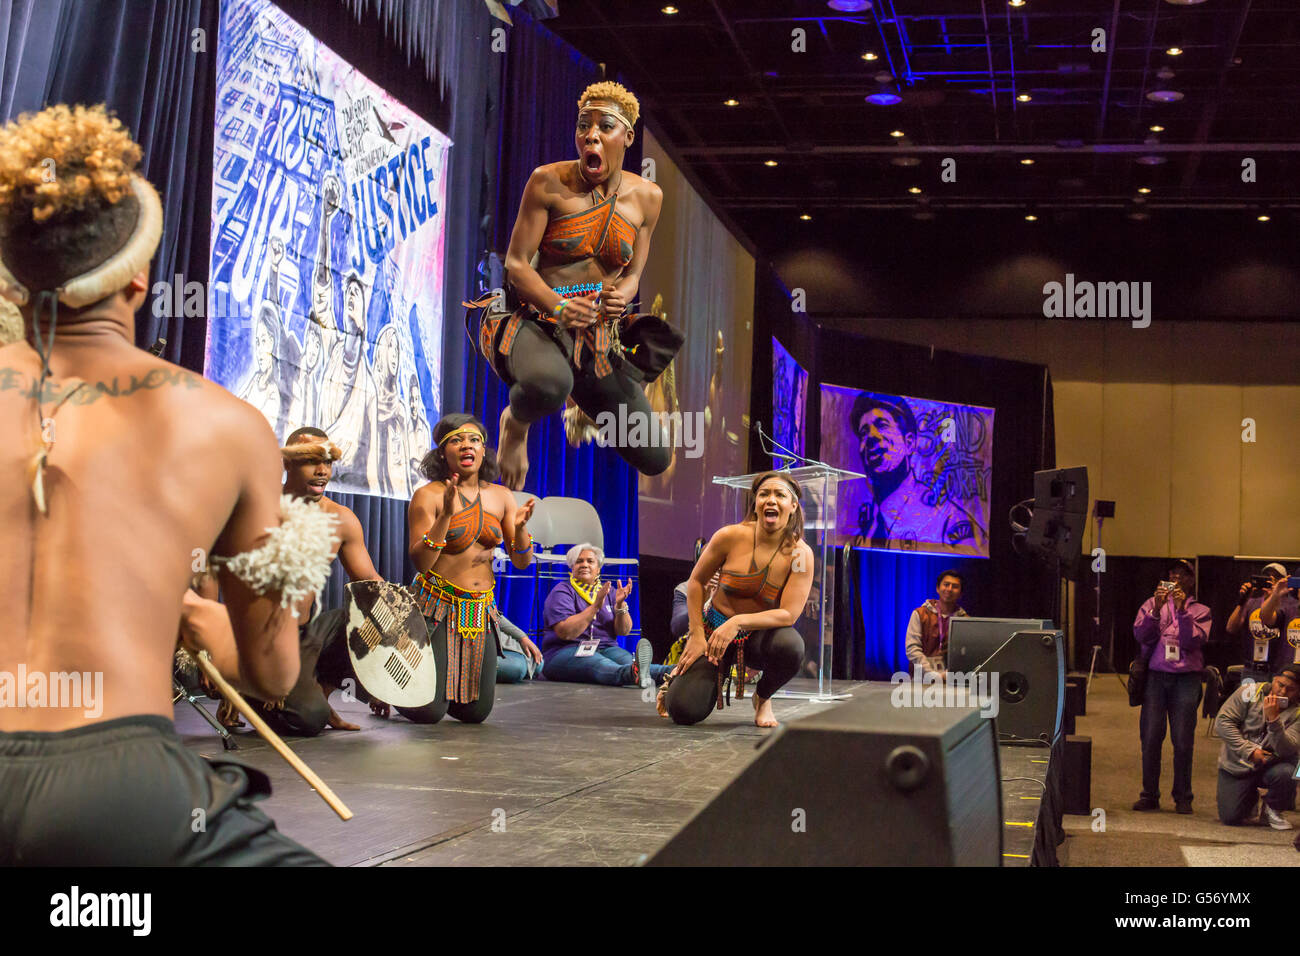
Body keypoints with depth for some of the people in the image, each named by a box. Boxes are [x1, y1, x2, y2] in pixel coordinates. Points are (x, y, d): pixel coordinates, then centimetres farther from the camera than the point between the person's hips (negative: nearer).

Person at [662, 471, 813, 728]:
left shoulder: (800, 554, -15)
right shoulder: (730, 537, -13)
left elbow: (789, 614, -20)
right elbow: (696, 581, 1)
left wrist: (739, 621, -33)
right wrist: (696, 636, -5)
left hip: (760, 636, 0)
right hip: (715, 628, 0)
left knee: (790, 645, -38)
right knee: (684, 711, -21)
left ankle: (763, 697, -2)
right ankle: (682, 675, 20)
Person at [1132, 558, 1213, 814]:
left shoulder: (1200, 611, 12)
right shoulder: (1152, 604, 14)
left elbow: (1193, 642, -4)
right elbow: (1141, 635, 0)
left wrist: (1182, 610, -11)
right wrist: (1156, 609, -12)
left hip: (1186, 678, -1)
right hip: (1155, 676, 1)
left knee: (1183, 740, -3)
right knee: (1150, 738, -3)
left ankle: (1183, 798, 7)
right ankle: (1149, 795, 6)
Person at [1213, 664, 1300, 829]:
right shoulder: (1251, 693, -6)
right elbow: (1222, 722, -10)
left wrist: (1273, 719, -32)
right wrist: (1249, 751, -17)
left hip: (1270, 765, 0)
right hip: (1236, 765, 0)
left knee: (1286, 773, -35)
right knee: (1230, 817, -10)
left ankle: (1273, 810, -1)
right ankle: (1251, 798, 28)